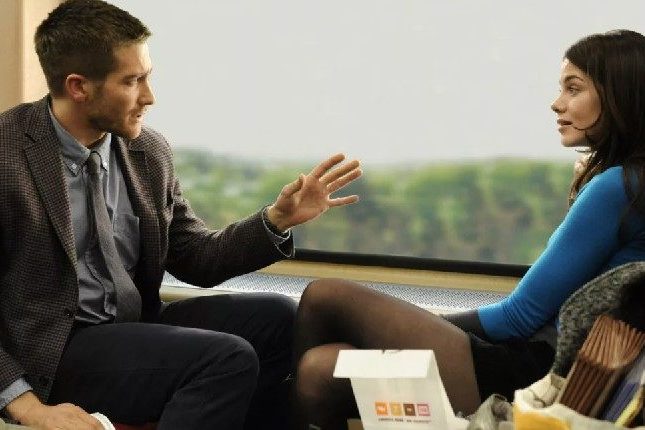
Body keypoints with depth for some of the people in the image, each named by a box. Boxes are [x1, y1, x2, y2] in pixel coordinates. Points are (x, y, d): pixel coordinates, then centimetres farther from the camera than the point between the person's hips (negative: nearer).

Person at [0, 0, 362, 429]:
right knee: (227, 358, -22)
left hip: (133, 325, 7)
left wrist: (278, 219, -2)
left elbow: (198, 260, 13)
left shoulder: (149, 151, 3)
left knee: (276, 317, -8)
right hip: (51, 347, -7)